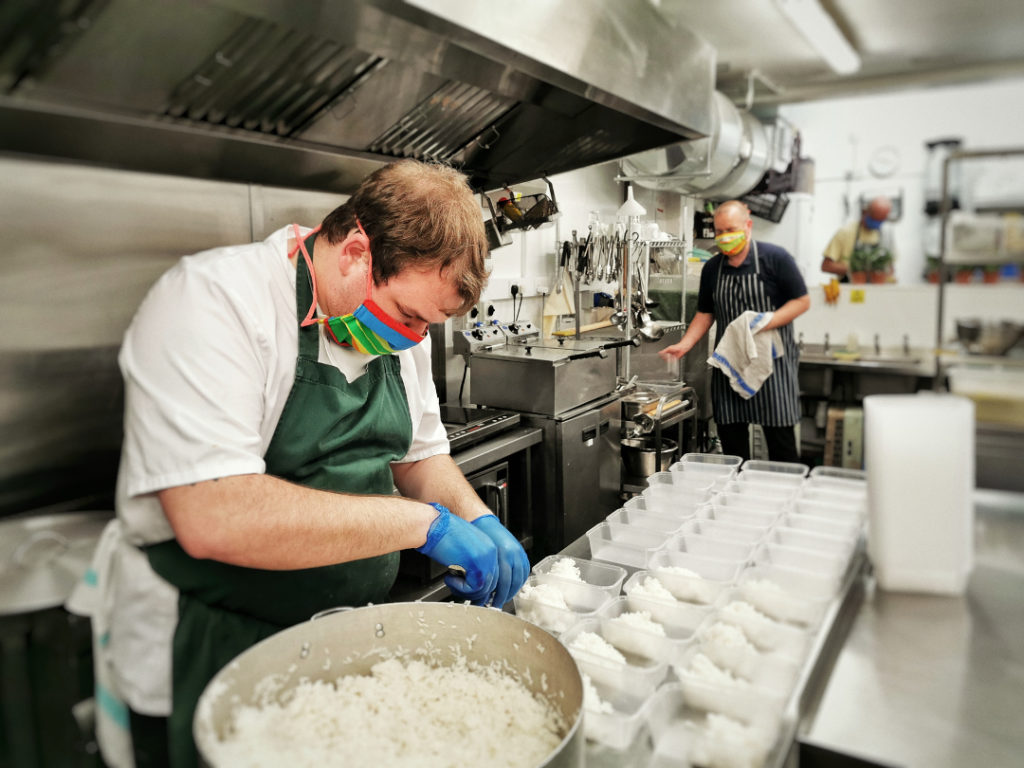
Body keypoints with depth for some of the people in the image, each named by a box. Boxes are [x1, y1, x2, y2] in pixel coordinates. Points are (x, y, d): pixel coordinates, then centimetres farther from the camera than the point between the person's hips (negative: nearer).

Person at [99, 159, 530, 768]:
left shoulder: (401, 326, 0)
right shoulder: (214, 300, -24)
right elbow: (214, 518, -33)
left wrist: (477, 521, -9)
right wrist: (423, 522, -31)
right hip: (213, 666, -6)